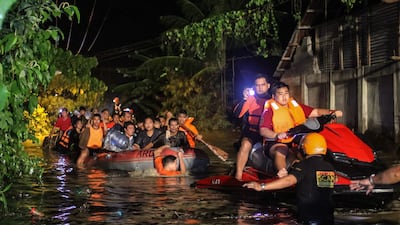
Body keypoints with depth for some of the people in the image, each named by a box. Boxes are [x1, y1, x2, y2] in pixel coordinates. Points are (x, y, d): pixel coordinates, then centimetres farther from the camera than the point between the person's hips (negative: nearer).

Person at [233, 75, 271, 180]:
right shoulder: (251, 98, 4)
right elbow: (237, 114, -6)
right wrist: (244, 99, -18)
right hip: (251, 131, -1)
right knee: (245, 145, -32)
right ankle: (238, 176, -28)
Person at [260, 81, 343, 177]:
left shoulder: (296, 106, 18)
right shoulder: (270, 110, 2)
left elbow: (315, 112, 12)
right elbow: (263, 130, -9)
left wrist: (331, 112, -4)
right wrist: (277, 135, -27)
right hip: (277, 142, -6)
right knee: (280, 152, -36)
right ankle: (283, 175, -54)